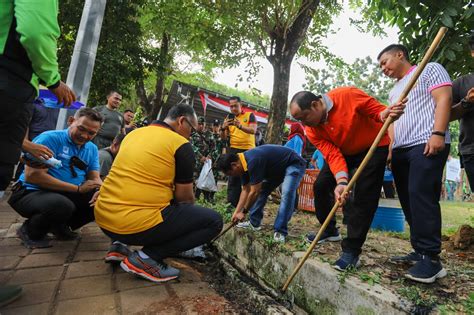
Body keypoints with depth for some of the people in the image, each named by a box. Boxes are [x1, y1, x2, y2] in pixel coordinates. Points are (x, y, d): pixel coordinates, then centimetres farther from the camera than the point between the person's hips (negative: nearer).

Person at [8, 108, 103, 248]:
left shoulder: (92, 149, 7)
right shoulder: (50, 138, -13)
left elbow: (95, 178, 1)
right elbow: (32, 175, -21)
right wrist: (78, 188, -22)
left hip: (69, 196, 7)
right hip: (33, 193, -6)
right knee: (62, 205, -37)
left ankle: (61, 226, 11)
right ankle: (30, 231, -1)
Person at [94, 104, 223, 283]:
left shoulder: (134, 133, 14)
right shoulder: (181, 144, -6)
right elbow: (185, 197, 0)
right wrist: (191, 214, 24)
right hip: (136, 224, -8)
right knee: (213, 221, 0)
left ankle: (120, 246, 18)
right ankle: (146, 257, -5)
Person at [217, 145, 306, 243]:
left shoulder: (253, 161, -34)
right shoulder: (244, 163, -5)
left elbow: (254, 192, -28)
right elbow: (246, 190, 2)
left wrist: (243, 212, -15)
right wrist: (237, 211, -1)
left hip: (294, 164, -9)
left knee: (287, 193, -27)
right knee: (261, 190, 6)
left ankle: (280, 231, -17)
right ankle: (254, 222, 17)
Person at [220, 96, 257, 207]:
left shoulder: (249, 115, 1)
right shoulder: (228, 118, 11)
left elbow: (253, 130, -15)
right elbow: (224, 138, 7)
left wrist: (240, 126, -31)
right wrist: (223, 128, -15)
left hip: (248, 150, -2)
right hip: (234, 150, 2)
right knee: (233, 178, 3)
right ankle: (232, 204, 8)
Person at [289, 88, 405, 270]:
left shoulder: (347, 96, -27)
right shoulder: (312, 131, -15)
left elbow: (377, 110, -18)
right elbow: (333, 155, -23)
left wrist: (385, 115, -42)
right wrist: (341, 181, -39)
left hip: (374, 147, -4)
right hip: (344, 152, 5)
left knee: (364, 196, -13)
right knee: (321, 186, -1)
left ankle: (351, 250, -3)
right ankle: (330, 231, 21)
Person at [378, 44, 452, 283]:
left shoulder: (429, 69, 8)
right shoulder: (394, 90, 29)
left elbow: (444, 98, -6)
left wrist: (438, 133, -19)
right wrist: (389, 149, 13)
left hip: (426, 145, -8)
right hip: (400, 150, 8)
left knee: (421, 197, -17)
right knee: (408, 201, 4)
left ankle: (431, 259, -11)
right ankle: (420, 252, 11)